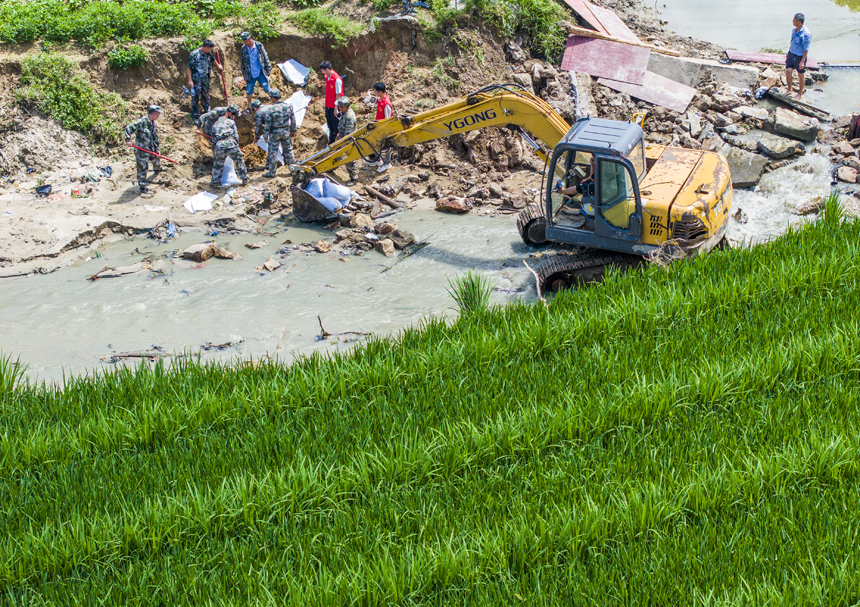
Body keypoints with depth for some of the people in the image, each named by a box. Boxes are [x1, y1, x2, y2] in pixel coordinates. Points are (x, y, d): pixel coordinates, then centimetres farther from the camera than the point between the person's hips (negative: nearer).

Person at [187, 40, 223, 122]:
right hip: (196, 80, -6)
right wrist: (190, 80, -16)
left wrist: (218, 66, 45)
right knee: (195, 97, -1)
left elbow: (213, 59, 27)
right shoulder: (194, 54, -17)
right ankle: (195, 116, 6)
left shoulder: (209, 54, 2)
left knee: (205, 96, 18)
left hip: (205, 79, 6)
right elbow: (188, 67, -13)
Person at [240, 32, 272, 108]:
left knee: (266, 88, 3)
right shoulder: (243, 48, 0)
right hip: (250, 74, 3)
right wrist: (243, 73, 15)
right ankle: (249, 107, 26)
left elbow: (265, 57, -1)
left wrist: (268, 69, 0)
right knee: (249, 91, 10)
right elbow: (243, 61, 12)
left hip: (260, 73, -3)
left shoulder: (259, 45, -9)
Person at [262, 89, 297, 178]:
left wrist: (265, 135, -2)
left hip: (275, 133, -4)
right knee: (288, 150, 19)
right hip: (286, 132, 4)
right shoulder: (288, 106, -7)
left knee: (273, 152, 7)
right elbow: (293, 120, 4)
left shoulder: (271, 109, -19)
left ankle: (271, 172, 14)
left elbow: (267, 124, -12)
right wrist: (293, 130, 18)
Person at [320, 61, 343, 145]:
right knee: (330, 126, 18)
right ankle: (331, 143, 30)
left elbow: (338, 95, -18)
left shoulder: (337, 79, -22)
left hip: (334, 107, -8)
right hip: (328, 106, 8)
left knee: (336, 127, 2)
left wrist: (336, 108, -16)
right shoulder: (327, 77, 4)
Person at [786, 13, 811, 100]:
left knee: (801, 75, 8)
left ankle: (800, 93, 24)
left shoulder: (806, 33, -23)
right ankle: (789, 90, 21)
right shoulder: (794, 30, 1)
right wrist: (788, 53, 21)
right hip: (791, 54, 7)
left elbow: (806, 49, -20)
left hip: (800, 56, -7)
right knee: (788, 71, 2)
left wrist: (802, 61, -21)